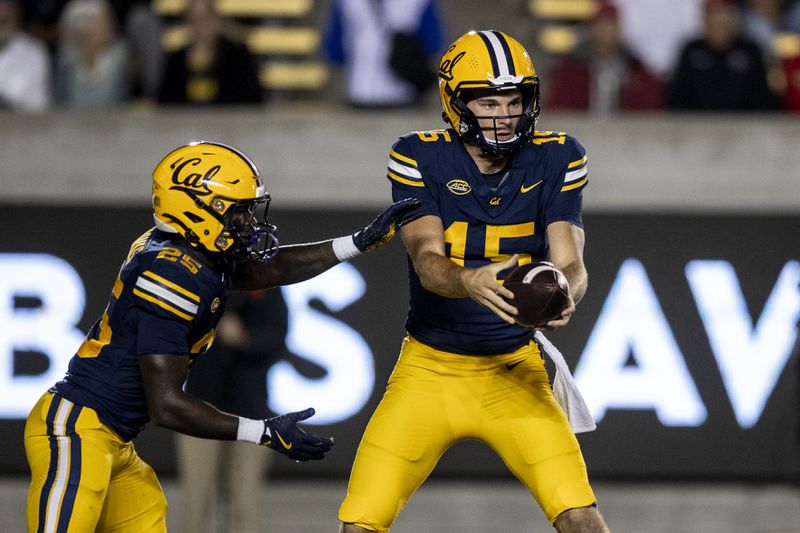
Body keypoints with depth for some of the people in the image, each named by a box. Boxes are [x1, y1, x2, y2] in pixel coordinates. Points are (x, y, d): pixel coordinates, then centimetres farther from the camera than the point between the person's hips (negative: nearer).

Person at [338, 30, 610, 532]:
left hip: (514, 372, 1)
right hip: (428, 372, -1)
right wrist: (470, 282, -45)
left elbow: (570, 263, -11)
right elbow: (427, 262, -21)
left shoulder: (556, 160, -3)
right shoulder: (419, 158, -8)